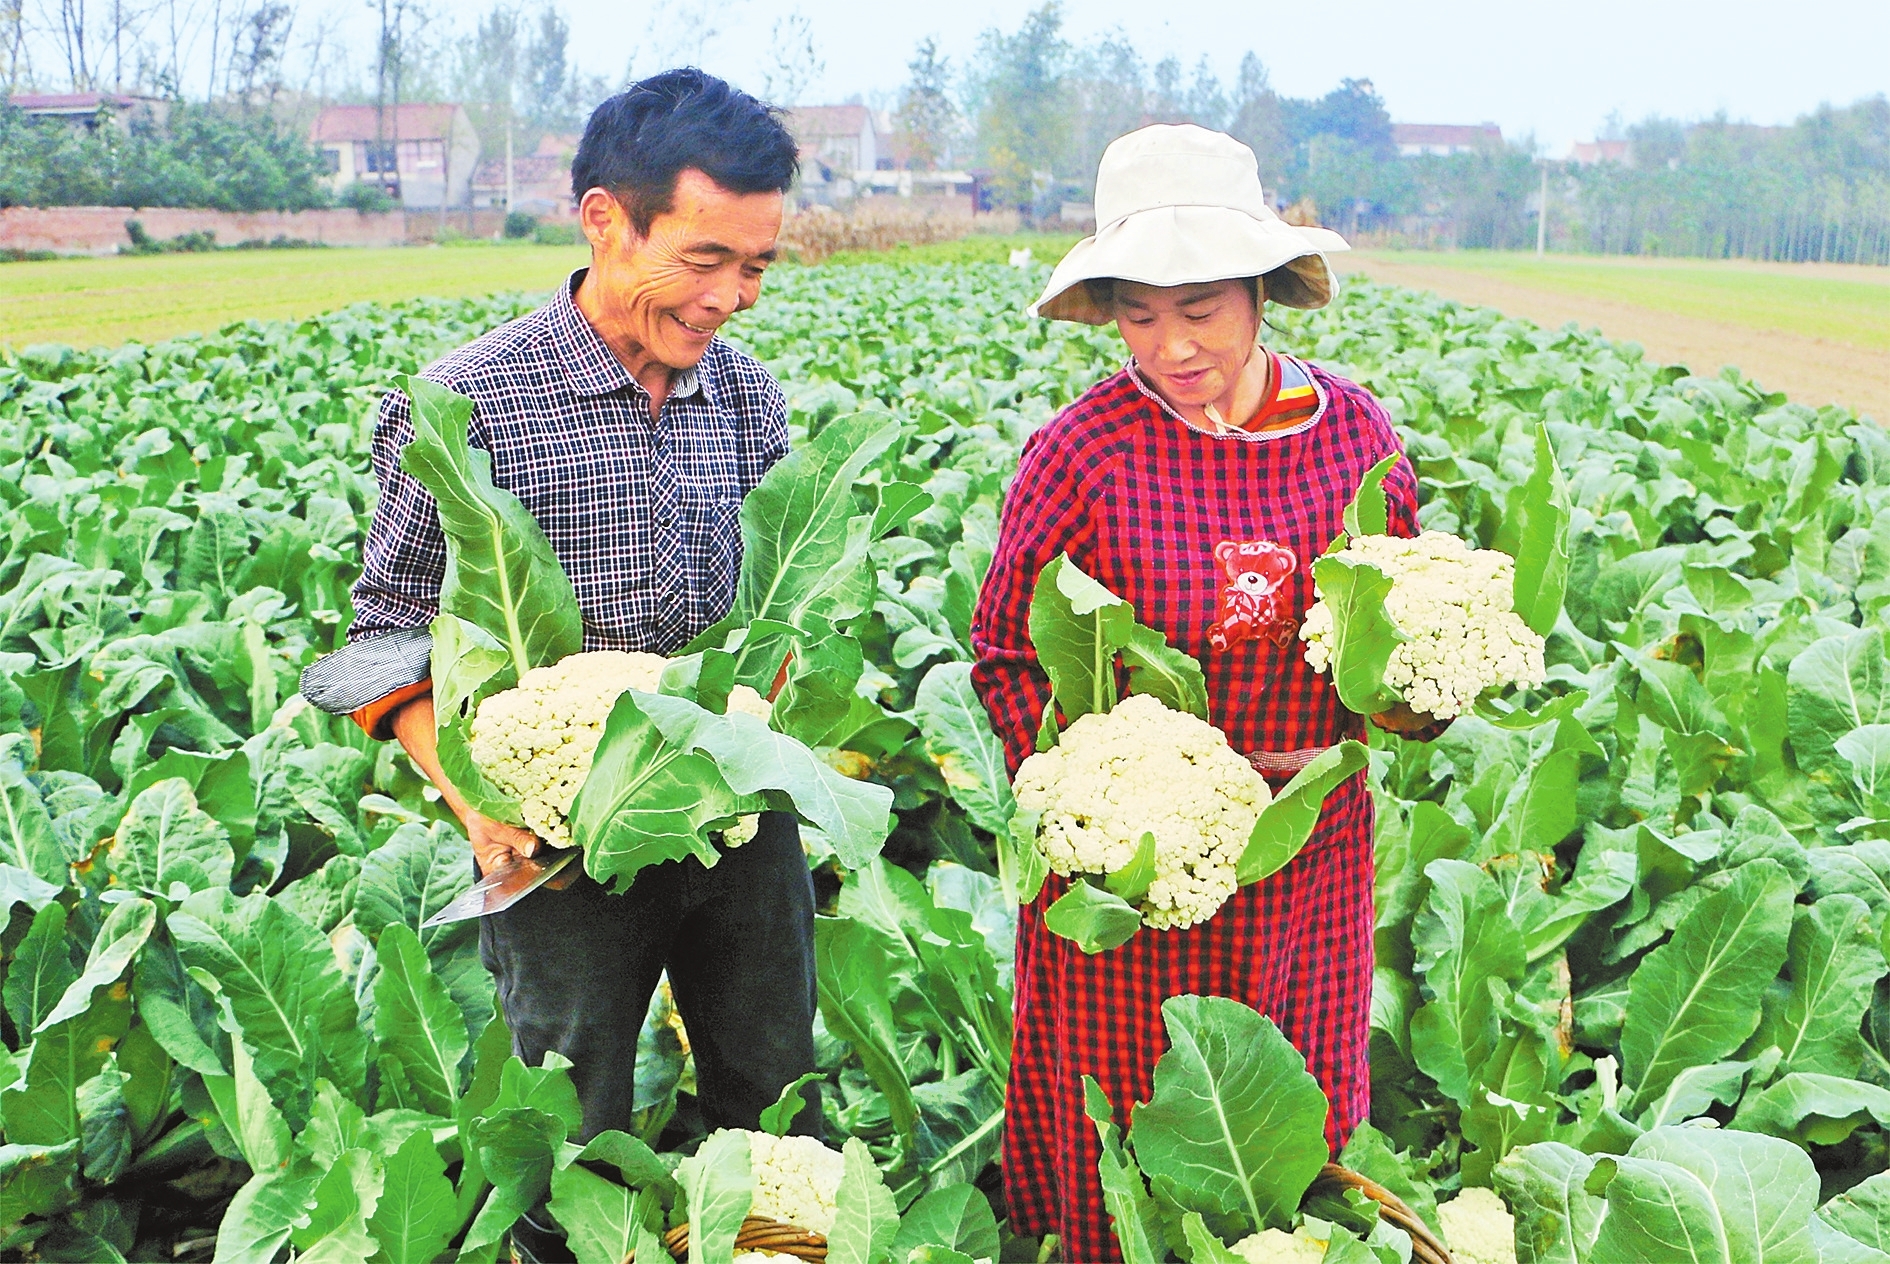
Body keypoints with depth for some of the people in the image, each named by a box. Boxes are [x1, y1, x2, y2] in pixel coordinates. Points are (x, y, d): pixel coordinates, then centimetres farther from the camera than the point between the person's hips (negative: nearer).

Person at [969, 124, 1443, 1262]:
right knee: (1115, 1165, 11)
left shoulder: (1355, 433, -3)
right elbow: (1007, 661, -5)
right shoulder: (1081, 452, -12)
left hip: (1311, 860, 3)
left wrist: (1358, 730, -10)